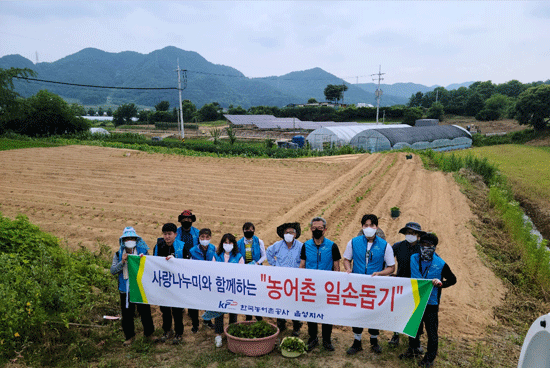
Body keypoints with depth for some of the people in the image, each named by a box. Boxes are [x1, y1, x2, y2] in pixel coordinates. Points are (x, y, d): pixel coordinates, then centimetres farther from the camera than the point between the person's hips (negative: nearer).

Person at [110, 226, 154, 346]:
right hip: (125, 289, 1)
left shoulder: (143, 252, 0)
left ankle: (149, 333, 29)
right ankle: (130, 336, 30)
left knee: (145, 312, 7)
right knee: (127, 314, 10)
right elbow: (113, 271, -5)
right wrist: (122, 262, -18)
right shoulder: (118, 254, 4)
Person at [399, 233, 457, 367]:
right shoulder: (414, 259, 0)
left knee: (431, 331, 5)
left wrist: (441, 283, -16)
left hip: (431, 302, -3)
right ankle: (412, 350, 37)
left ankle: (430, 357, 22)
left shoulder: (440, 264, -9)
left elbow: (452, 279, 0)